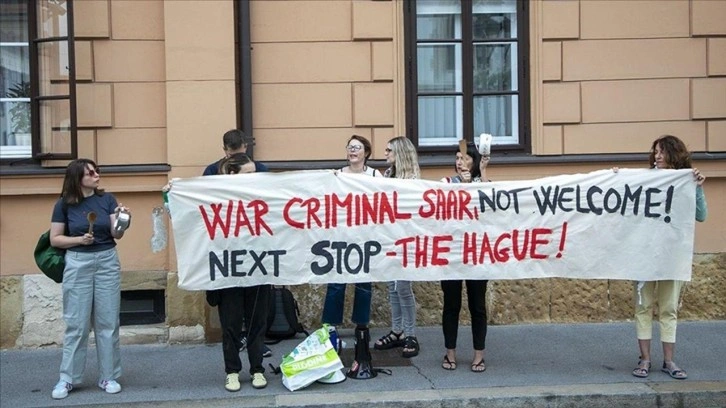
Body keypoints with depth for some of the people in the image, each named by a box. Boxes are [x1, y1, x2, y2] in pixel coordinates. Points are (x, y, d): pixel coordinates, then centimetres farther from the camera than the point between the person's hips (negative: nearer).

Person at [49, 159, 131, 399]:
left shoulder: (107, 199, 1)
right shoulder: (64, 204, -2)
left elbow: (117, 234, -4)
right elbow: (55, 239, 1)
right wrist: (79, 239, -15)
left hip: (107, 262, 2)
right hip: (78, 264, -1)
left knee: (108, 323, 5)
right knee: (76, 323, 1)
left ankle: (109, 376, 15)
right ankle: (67, 378, 12)